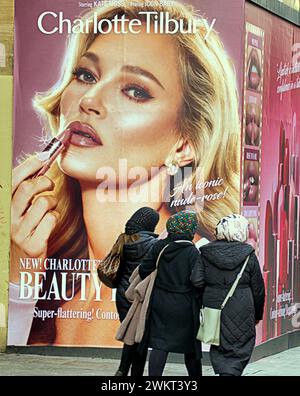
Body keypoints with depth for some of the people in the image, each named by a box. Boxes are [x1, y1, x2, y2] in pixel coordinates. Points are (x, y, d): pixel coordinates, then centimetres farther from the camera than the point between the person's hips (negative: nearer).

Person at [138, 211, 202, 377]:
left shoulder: (159, 246, -1)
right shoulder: (192, 252, -13)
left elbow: (144, 270, 3)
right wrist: (200, 305, -3)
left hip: (160, 303, 3)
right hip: (184, 306, -3)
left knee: (159, 345, 3)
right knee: (190, 348, 10)